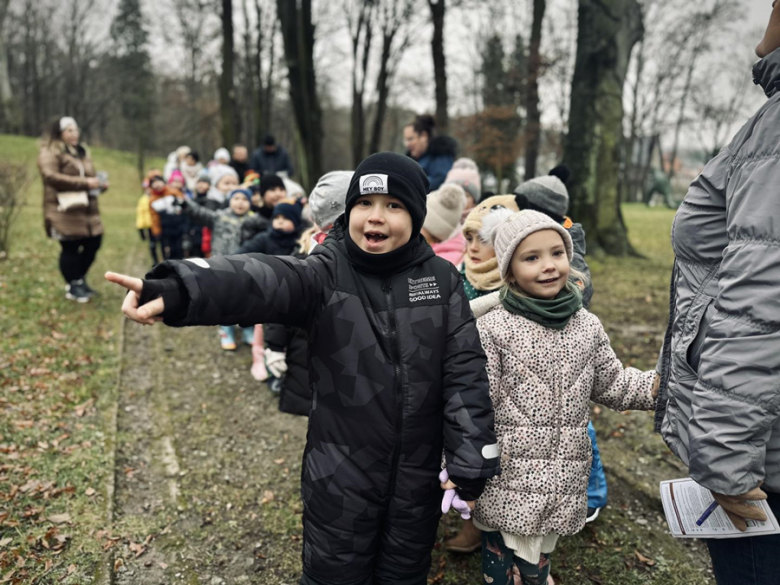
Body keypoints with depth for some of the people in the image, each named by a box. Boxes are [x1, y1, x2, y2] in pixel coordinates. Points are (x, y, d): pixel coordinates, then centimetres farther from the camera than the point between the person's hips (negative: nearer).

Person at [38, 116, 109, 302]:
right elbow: (51, 176, -18)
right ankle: (72, 287, 8)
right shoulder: (50, 152, -4)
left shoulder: (82, 151, 21)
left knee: (93, 243, 7)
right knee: (70, 247, -6)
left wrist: (100, 184, 6)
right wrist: (84, 183, -23)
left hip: (88, 207, 8)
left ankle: (79, 280, 25)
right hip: (65, 210, -8)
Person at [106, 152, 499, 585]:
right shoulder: (328, 272, -11)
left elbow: (464, 371, -3)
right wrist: (178, 292, -51)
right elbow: (264, 280, -32)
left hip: (417, 476, 2)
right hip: (341, 476, -2)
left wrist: (471, 463, -5)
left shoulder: (441, 279, -4)